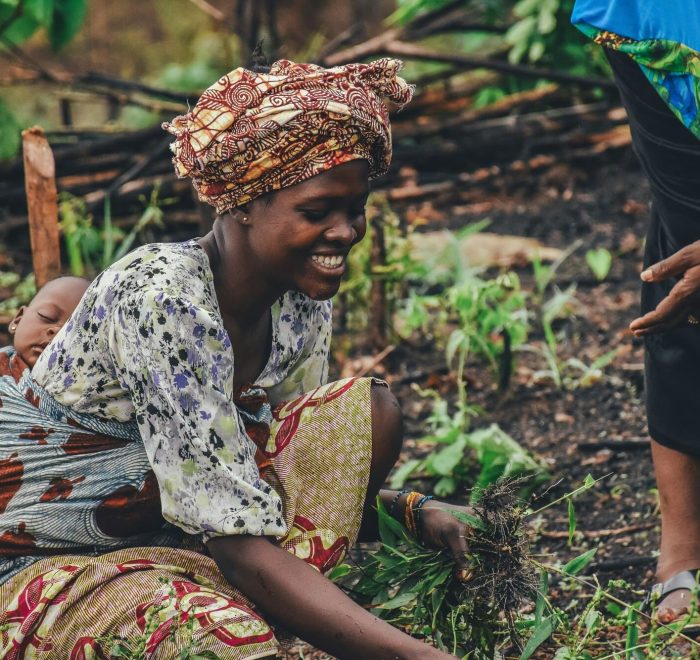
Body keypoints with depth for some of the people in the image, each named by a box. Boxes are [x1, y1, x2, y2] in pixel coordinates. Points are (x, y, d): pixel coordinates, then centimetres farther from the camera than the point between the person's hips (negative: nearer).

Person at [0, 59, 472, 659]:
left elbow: (310, 464, 11)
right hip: (49, 565, -8)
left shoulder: (302, 302, -4)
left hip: (170, 532, 9)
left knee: (370, 410, -5)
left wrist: (411, 509, -7)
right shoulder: (161, 298, -29)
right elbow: (241, 544, -32)